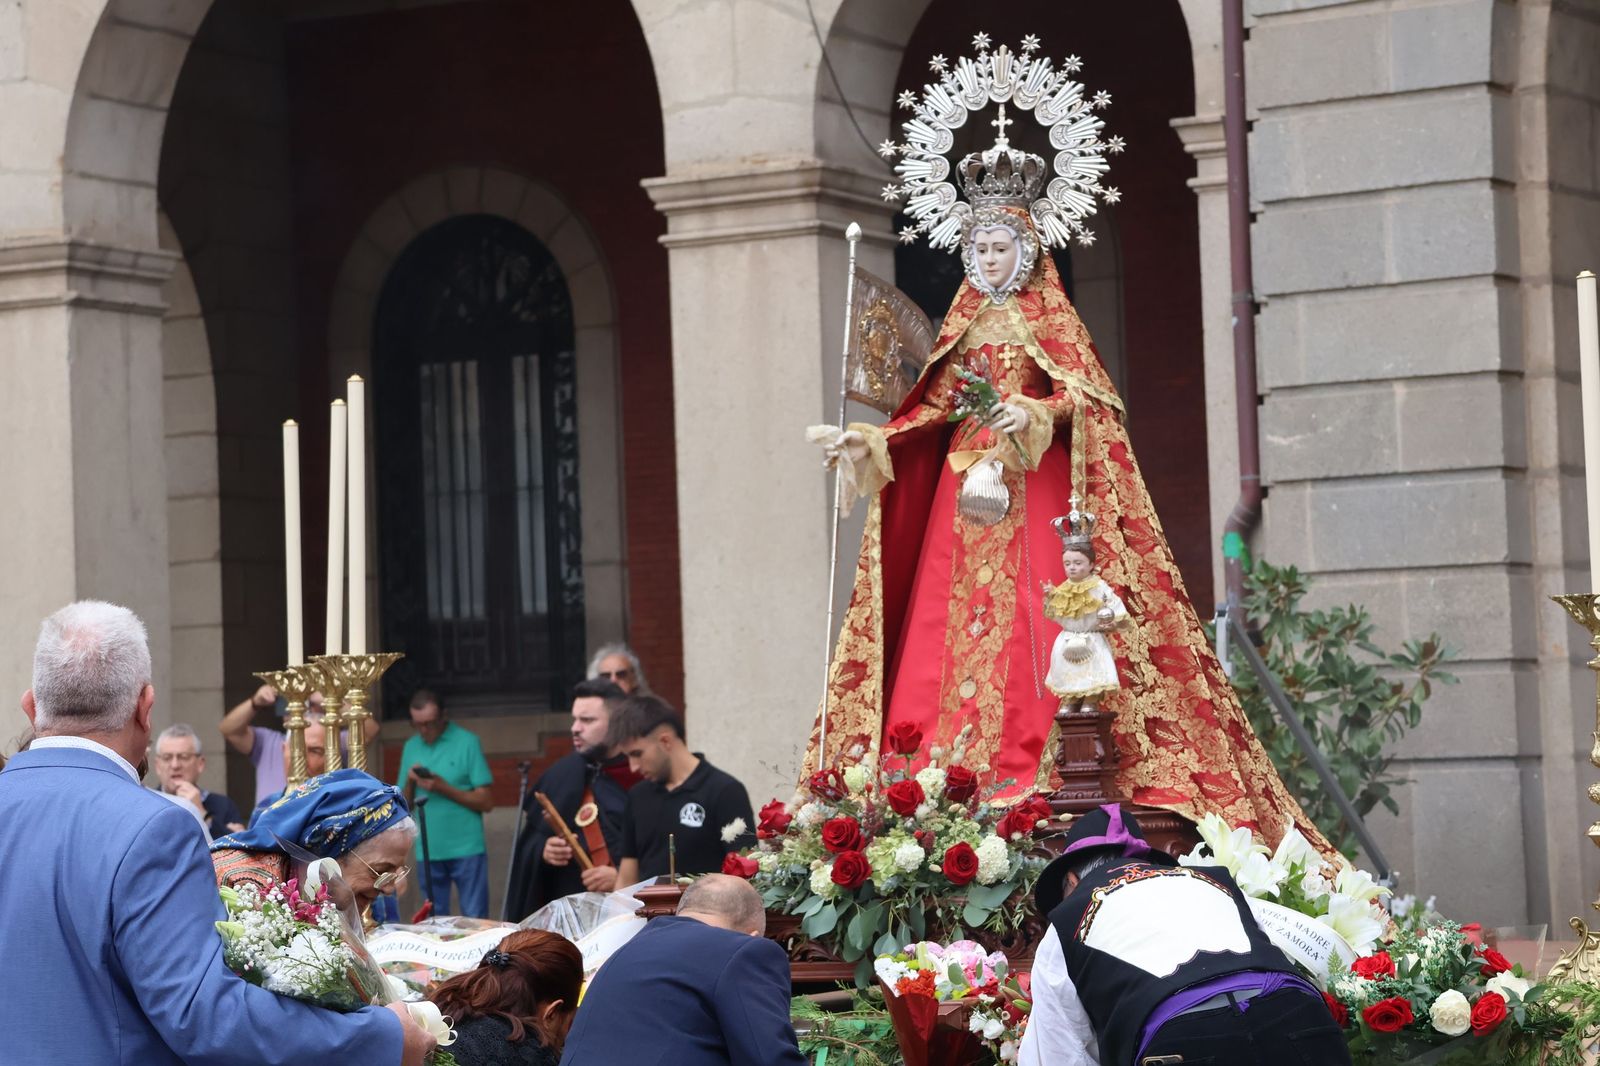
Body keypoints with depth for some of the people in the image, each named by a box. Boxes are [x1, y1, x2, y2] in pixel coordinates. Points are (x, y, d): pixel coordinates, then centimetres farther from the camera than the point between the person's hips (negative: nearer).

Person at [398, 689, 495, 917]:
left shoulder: (467, 742, -3)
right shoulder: (410, 747, 10)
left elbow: (486, 802, -6)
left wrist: (444, 788, -15)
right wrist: (410, 782, -7)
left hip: (466, 849, -4)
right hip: (428, 852, 4)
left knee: (475, 922, -2)